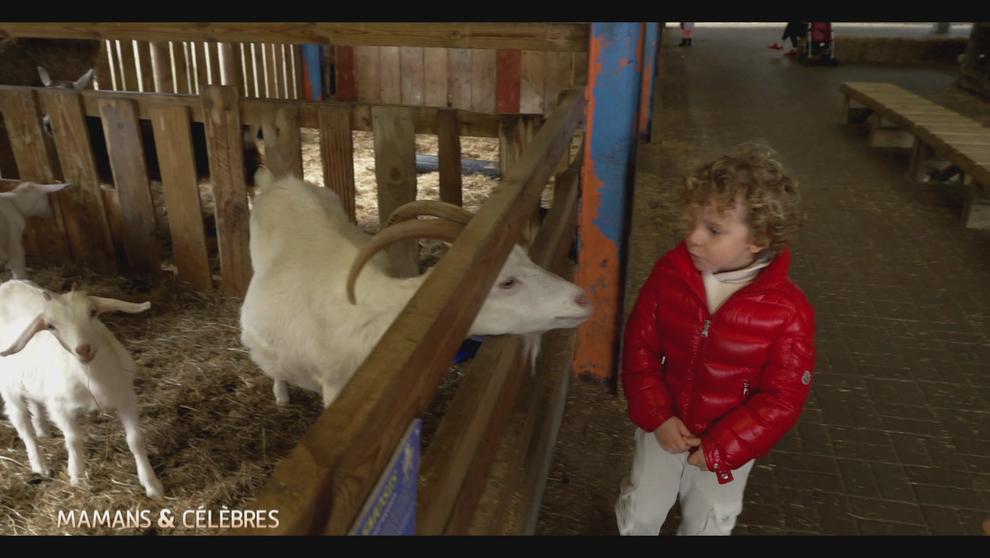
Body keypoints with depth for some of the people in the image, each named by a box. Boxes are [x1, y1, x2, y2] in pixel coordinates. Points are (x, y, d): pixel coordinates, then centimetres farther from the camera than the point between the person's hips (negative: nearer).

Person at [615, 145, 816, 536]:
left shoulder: (787, 311, -24)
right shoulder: (669, 273, -17)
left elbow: (784, 397, -18)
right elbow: (640, 347, -10)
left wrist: (721, 448, -19)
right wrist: (656, 416, -17)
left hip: (728, 444, -1)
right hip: (663, 429, 2)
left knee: (707, 525, 26)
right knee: (639, 513, 23)